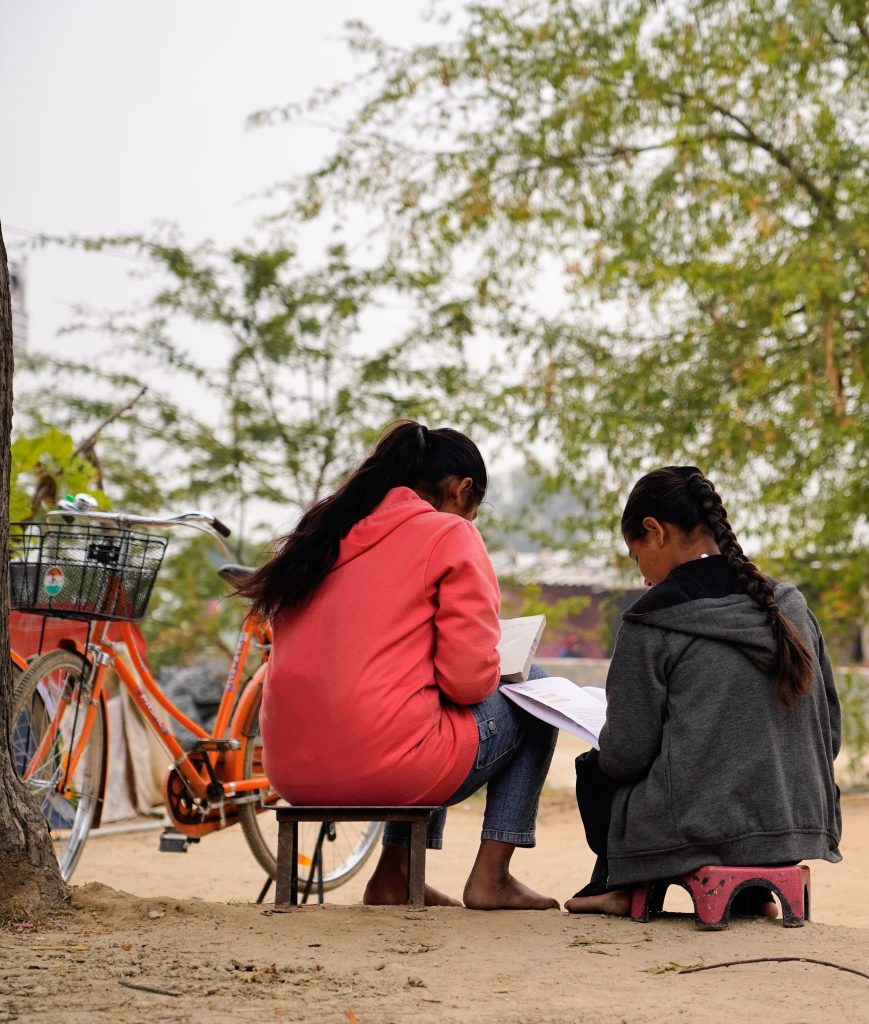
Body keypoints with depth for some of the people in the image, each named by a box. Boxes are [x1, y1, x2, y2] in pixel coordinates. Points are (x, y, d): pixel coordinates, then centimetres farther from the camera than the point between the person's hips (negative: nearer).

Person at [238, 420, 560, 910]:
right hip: (387, 767, -7)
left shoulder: (321, 532, 16)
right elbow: (469, 679, -10)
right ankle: (490, 877, 14)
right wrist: (492, 678, 13)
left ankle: (393, 875, 25)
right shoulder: (451, 535, -2)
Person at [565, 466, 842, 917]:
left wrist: (604, 752, 14)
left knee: (595, 770, 23)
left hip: (696, 834, -5)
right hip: (801, 829, 5)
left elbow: (626, 754, -9)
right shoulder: (791, 607, 5)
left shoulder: (652, 622, -11)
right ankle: (751, 890, 22)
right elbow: (829, 731, 10)